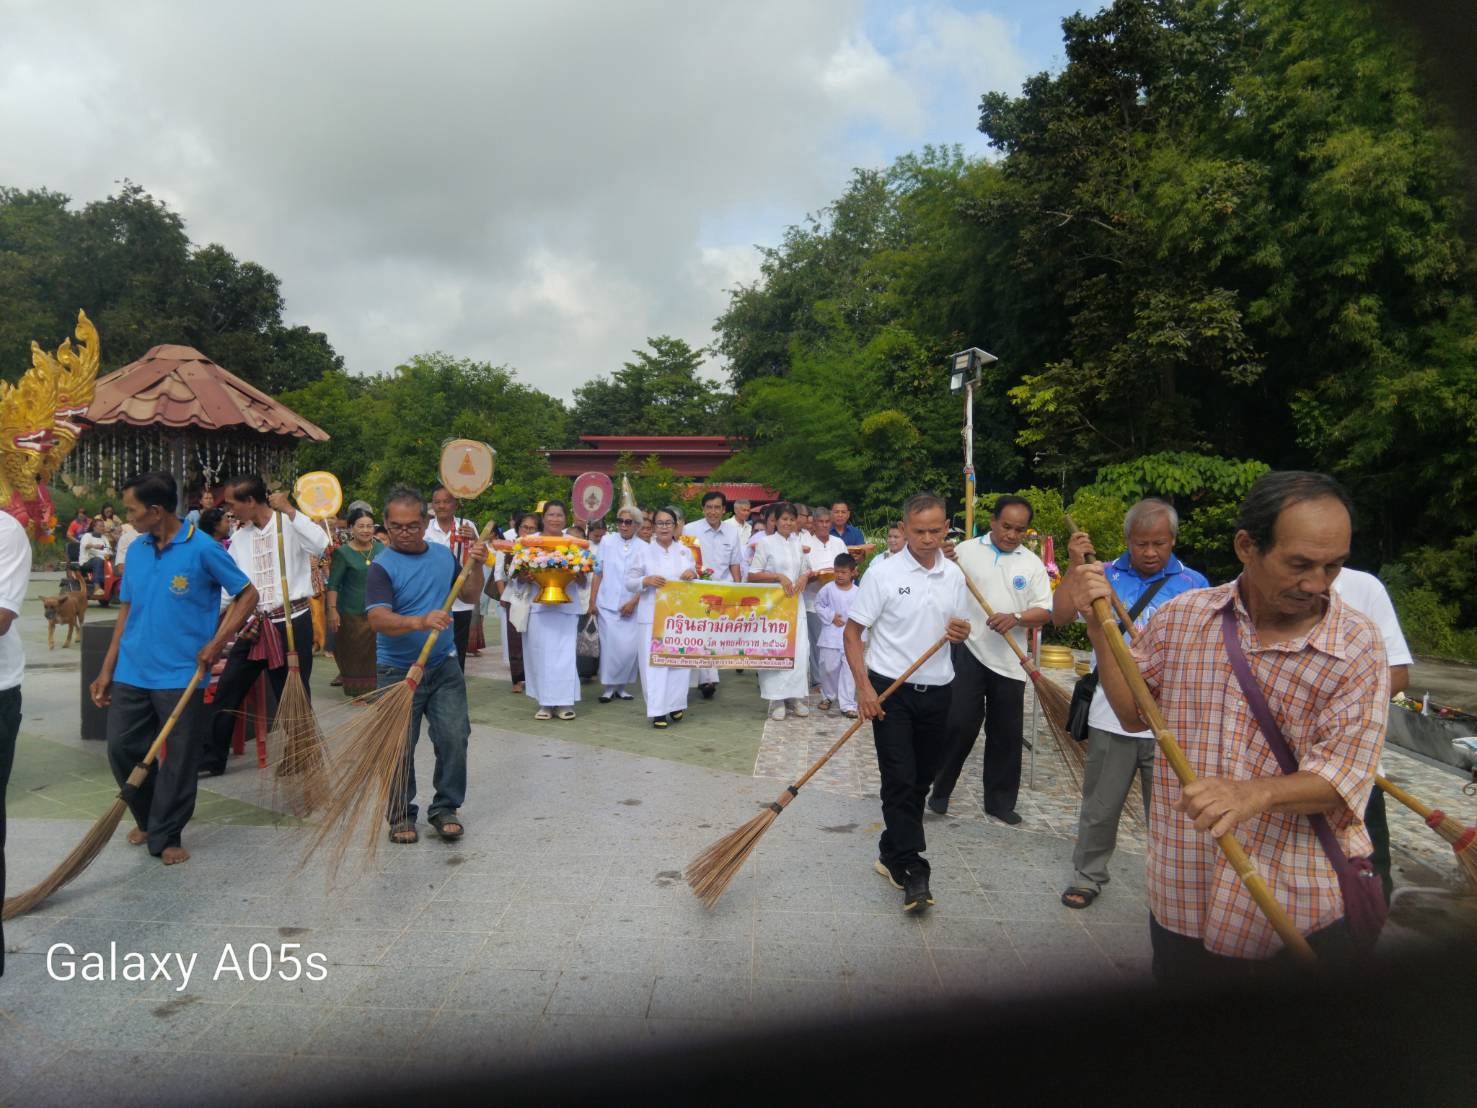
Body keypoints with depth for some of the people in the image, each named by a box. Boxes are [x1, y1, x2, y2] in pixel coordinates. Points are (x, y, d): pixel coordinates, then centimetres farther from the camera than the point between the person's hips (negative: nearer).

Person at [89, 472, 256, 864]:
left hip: (181, 674, -5)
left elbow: (247, 595, -6)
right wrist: (107, 670, 12)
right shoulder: (136, 549, 7)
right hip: (131, 672, 6)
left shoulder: (203, 548, -11)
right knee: (122, 748, 10)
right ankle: (147, 818, 33)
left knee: (179, 759, 3)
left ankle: (166, 835, 19)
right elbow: (126, 610, 13)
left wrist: (216, 643, -14)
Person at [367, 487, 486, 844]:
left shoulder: (444, 555, 6)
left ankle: (445, 808, 16)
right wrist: (420, 621, -41)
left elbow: (470, 595, 15)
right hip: (398, 672, -3)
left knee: (454, 738, -1)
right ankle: (401, 814, 22)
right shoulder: (382, 566, -11)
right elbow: (378, 619, -24)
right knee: (400, 748, 4)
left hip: (444, 667, 4)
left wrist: (476, 565, -2)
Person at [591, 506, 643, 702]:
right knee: (610, 647, -4)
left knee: (630, 648, -2)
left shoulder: (642, 548, 0)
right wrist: (592, 601, 1)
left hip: (631, 607, 1)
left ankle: (621, 686, 16)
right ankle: (608, 688, 11)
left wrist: (634, 602, -7)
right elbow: (597, 573, 5)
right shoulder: (607, 541, 2)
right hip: (607, 605, 0)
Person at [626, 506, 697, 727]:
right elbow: (629, 583, 2)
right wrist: (647, 581, -16)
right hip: (652, 616, -2)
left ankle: (675, 705, 19)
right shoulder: (644, 552, 3)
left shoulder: (685, 551, 12)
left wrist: (692, 575, -5)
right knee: (654, 661, -5)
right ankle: (657, 710, -1)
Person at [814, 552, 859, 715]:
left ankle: (847, 704, 3)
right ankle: (828, 697, 31)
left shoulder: (857, 593, -1)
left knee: (849, 670, -2)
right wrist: (830, 617, -9)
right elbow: (818, 605, 6)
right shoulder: (828, 588, -3)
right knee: (829, 668, 8)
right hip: (830, 638, 0)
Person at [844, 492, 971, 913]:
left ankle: (892, 853, 28)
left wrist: (962, 633, -10)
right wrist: (863, 687, -17)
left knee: (921, 780, 12)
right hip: (890, 689, -5)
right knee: (900, 779, -6)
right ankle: (911, 868, 1)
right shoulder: (883, 573, -10)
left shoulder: (954, 575, 4)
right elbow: (852, 632, -8)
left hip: (936, 691, 5)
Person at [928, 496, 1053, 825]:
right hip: (968, 653, -2)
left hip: (1010, 661, 3)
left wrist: (1016, 618, -18)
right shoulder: (966, 550, -1)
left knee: (1007, 733, 10)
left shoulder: (1032, 564, 4)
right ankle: (940, 789, 18)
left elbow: (1046, 612, 1)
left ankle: (1000, 800, 26)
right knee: (960, 724, -1)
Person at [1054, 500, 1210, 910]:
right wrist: (1075, 567, -14)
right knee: (1100, 808, 12)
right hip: (1111, 717, 0)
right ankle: (1087, 876, 29)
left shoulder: (1193, 584, 2)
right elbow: (1060, 617, -6)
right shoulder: (1105, 576, 1)